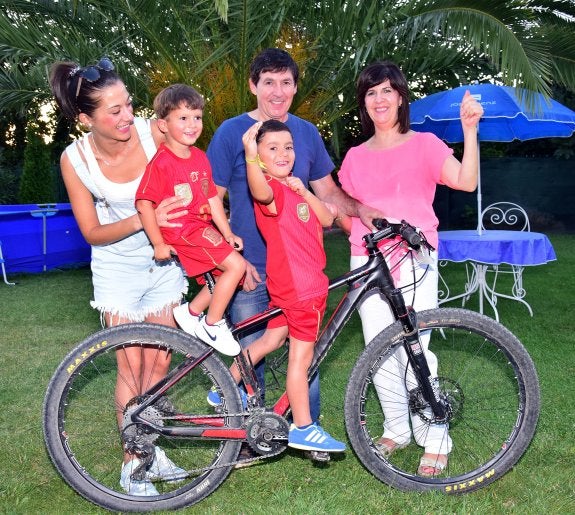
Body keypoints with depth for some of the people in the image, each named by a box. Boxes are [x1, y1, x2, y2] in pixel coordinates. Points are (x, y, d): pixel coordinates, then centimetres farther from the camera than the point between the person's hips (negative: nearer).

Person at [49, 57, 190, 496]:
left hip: (164, 262, 2)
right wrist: (142, 220, -29)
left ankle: (152, 449, 25)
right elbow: (92, 232, -12)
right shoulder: (75, 159, -17)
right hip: (118, 269, -1)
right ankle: (133, 462, 17)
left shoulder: (153, 133, -19)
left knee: (159, 363, 7)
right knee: (132, 367, 0)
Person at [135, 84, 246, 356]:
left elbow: (212, 197, 11)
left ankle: (192, 312, 20)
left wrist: (228, 234, 9)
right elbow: (143, 203, -18)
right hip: (180, 231, -8)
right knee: (236, 265, -16)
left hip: (202, 227, 8)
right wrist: (159, 244, -16)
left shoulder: (200, 157, 8)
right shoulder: (161, 162, -16)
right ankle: (212, 325, -1)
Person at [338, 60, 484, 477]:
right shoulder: (355, 157, 15)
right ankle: (396, 430, 24)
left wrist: (469, 130, -20)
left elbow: (466, 181, -11)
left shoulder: (424, 144, 3)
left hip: (413, 259, -4)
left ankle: (435, 441, 9)